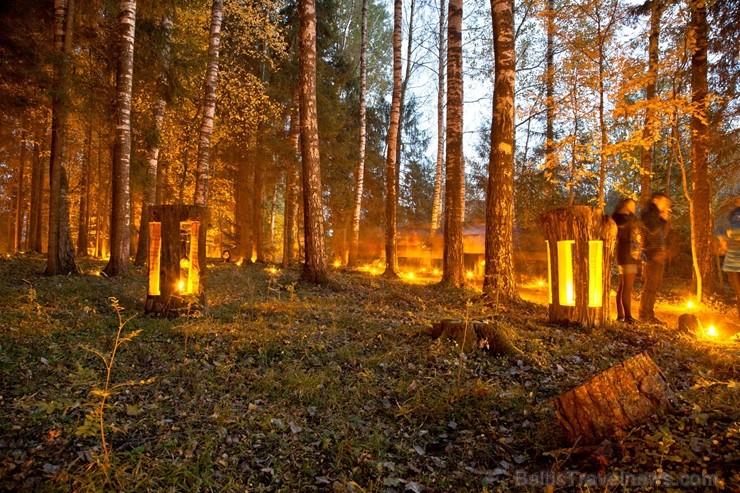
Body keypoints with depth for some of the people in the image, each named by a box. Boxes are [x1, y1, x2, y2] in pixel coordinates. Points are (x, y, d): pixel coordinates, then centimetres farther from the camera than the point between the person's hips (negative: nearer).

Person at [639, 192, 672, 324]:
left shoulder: (656, 214, 20)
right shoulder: (647, 213, -7)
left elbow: (663, 234, 20)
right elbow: (652, 229, -23)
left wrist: (666, 219, 11)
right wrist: (663, 219, -8)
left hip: (659, 255, 9)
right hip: (651, 254, -9)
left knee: (655, 286, 11)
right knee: (649, 286, -8)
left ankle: (649, 314, 17)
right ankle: (644, 315, -4)